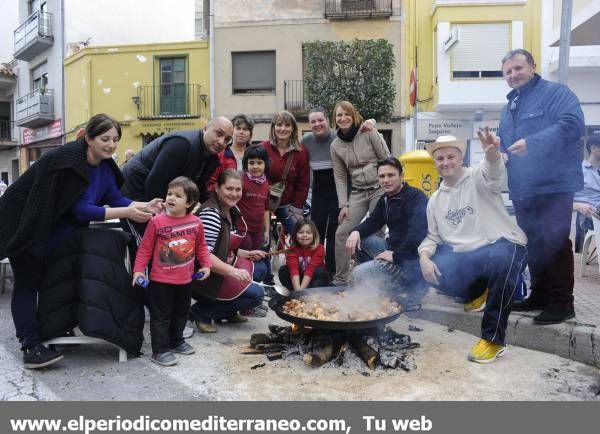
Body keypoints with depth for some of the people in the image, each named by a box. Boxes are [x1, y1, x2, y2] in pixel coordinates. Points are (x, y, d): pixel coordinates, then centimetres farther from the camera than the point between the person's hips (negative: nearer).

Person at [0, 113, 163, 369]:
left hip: (54, 232, 8)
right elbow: (80, 209, -32)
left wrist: (144, 206, -22)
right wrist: (127, 213, -35)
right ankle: (31, 347, -1)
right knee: (27, 283, -4)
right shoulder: (69, 160, -29)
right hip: (27, 226, -8)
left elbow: (114, 197, -6)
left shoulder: (105, 165, -3)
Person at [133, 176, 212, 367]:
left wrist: (206, 265, 5)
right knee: (161, 316, 5)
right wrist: (138, 270, -9)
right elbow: (145, 248, -5)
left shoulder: (196, 223, -4)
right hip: (161, 281, -4)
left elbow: (201, 246, 11)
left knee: (181, 313, 20)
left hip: (185, 280, 4)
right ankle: (160, 350, 18)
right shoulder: (157, 221, -12)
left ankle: (176, 341, 40)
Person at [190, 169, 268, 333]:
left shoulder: (232, 212, 7)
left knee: (260, 268, 9)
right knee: (255, 294, -14)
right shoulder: (210, 214, -23)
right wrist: (233, 271, -35)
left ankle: (228, 312, 13)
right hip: (204, 277, -10)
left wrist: (246, 254, 5)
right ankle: (201, 312, -3)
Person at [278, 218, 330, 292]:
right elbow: (294, 269, -29)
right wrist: (297, 289, -44)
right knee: (283, 270, -19)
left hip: (314, 280, -2)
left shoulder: (319, 248, -19)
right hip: (299, 279, 2)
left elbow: (311, 269, -29)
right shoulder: (293, 249, -14)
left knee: (320, 271, -30)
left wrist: (301, 289, -37)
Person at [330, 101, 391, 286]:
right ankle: (340, 280, 10)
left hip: (379, 189, -4)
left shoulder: (369, 133, -5)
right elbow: (340, 177, 7)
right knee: (341, 233, -3)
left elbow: (387, 161, -3)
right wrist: (343, 204, 1)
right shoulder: (335, 145, 6)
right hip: (357, 193, 4)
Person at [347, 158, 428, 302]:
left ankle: (410, 287, -3)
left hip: (411, 260, -9)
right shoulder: (385, 199, 11)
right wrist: (356, 231, -5)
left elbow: (418, 233, -30)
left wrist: (396, 256, -25)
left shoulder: (416, 197, -17)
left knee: (358, 274, -15)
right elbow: (373, 221, 17)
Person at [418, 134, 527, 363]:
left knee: (501, 260, -39)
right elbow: (432, 236, 16)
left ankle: (493, 339, -25)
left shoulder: (478, 178, -3)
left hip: (501, 245, -5)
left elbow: (493, 172, -28)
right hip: (463, 255, 5)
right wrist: (424, 257, -6)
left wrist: (493, 153, -52)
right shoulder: (435, 200, 14)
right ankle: (479, 291, 12)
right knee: (434, 273, -20)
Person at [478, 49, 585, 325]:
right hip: (523, 189, 8)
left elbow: (573, 124, -19)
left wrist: (532, 142, -25)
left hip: (554, 185, -8)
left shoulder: (556, 93, -3)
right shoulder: (509, 108, 20)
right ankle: (540, 295, 26)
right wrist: (496, 145, 2)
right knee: (533, 245, 14)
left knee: (555, 242, -7)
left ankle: (562, 302, 4)